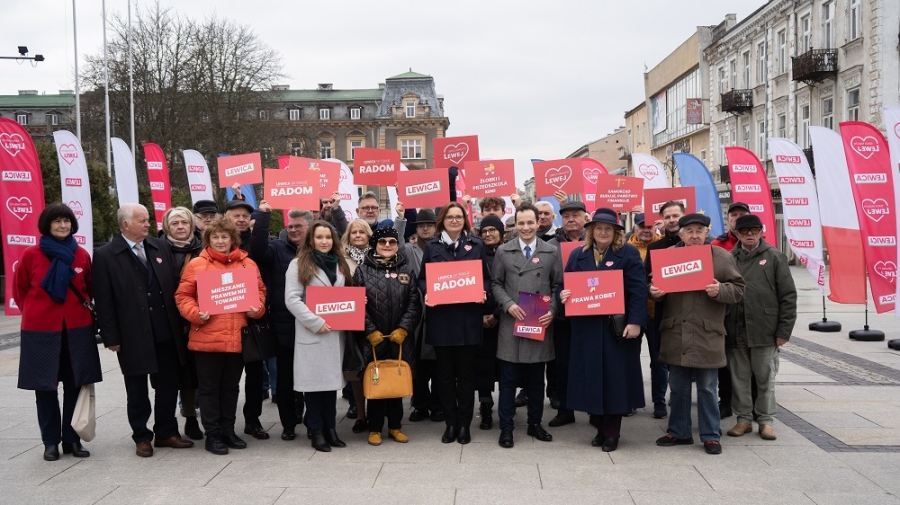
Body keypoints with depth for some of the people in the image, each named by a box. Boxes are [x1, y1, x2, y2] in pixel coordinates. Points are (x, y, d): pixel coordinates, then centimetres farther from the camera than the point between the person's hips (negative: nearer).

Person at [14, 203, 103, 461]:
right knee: (45, 387, 6)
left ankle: (72, 439, 19)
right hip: (41, 331, -2)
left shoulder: (82, 255, 2)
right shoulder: (31, 255, -4)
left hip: (77, 330, 2)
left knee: (75, 385, 6)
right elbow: (19, 290, 8)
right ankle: (51, 442, 18)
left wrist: (83, 311, 5)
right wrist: (35, 313, 6)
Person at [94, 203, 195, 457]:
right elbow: (104, 301, -7)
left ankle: (166, 432, 25)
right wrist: (111, 338, -10)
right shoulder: (106, 255, -5)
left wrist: (180, 323, 3)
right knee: (137, 391, 9)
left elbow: (175, 286, 8)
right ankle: (141, 437, 22)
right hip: (133, 336, -4)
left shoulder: (161, 248, 8)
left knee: (168, 386, 11)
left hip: (167, 332, 4)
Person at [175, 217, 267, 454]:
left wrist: (257, 309, -7)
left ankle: (228, 431, 26)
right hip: (207, 338, -3)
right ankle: (212, 435, 16)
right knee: (209, 388, 6)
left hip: (237, 338, 3)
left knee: (231, 387, 15)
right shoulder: (196, 264, -2)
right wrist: (195, 314, -17)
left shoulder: (248, 264, 6)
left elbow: (259, 291, 12)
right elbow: (183, 296, -1)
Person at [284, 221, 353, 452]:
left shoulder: (340, 264, 15)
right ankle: (316, 431, 7)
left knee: (332, 379, 9)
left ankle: (330, 428, 18)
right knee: (314, 380, -1)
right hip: (311, 333, -5)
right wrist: (316, 322, -17)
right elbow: (292, 299, -11)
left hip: (336, 333, 5)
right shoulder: (299, 264, -2)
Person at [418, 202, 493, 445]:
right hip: (440, 317, 1)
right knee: (445, 372, 6)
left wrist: (482, 293, -11)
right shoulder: (432, 246, 7)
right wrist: (426, 293, -11)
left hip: (467, 317, 0)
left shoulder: (476, 245, 7)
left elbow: (486, 277, 8)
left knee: (466, 372, 5)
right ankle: (450, 423, 16)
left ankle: (464, 424, 15)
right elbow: (422, 278, 8)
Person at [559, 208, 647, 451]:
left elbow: (638, 291, -7)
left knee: (614, 377, 2)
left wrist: (635, 322, -16)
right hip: (587, 327, 3)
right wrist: (563, 295, -12)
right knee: (593, 376, 6)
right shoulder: (578, 255, 10)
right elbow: (567, 286, 12)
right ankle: (602, 427, 19)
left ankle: (611, 432, 12)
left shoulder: (628, 253, -1)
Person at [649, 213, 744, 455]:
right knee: (678, 387, 12)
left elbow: (738, 289, 1)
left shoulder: (722, 256, 1)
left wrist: (720, 290, -19)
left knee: (707, 388, 6)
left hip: (707, 335, -3)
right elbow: (654, 281, 14)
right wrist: (654, 290, -9)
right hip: (675, 333, 3)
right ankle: (679, 432, 25)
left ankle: (711, 436, 17)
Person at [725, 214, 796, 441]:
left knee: (765, 379, 7)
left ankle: (766, 420, 20)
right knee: (739, 379, 9)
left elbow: (788, 296, -1)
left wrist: (784, 331, -6)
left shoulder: (774, 257, 2)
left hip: (764, 331, -2)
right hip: (735, 332, 2)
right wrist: (721, 327, 1)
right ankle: (744, 419, 21)